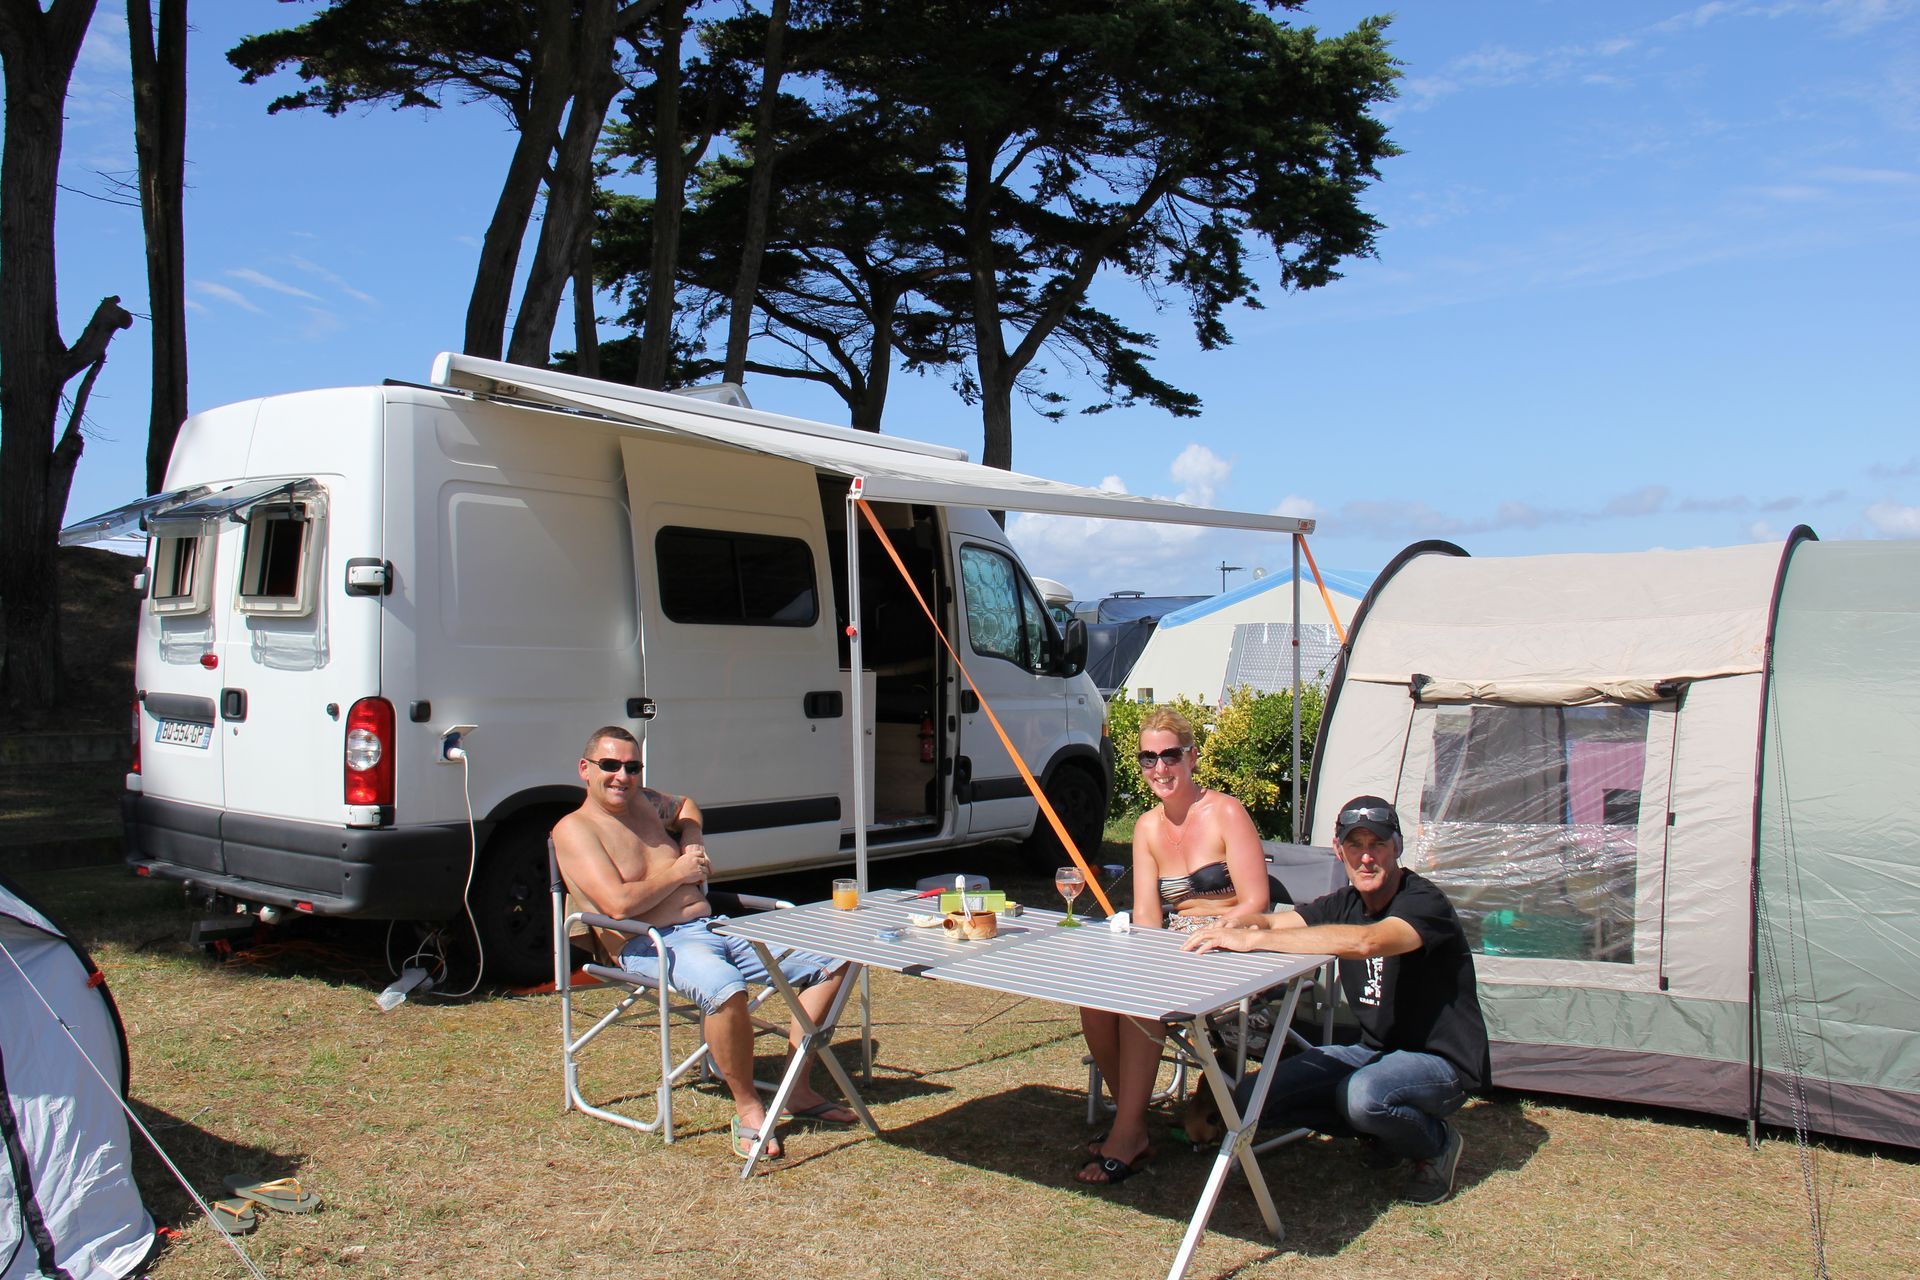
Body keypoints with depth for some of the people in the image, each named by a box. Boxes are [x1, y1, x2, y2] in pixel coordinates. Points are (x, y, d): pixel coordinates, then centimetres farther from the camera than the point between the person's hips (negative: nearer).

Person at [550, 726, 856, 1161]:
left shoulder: (644, 801, 14)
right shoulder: (575, 830, -7)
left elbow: (686, 806, 39)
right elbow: (619, 904, -21)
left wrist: (694, 845, 17)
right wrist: (675, 873, -7)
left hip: (713, 927, 8)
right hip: (654, 945, -8)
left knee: (832, 962, -3)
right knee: (725, 988, -42)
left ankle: (797, 1089, 2)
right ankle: (747, 1108, -21)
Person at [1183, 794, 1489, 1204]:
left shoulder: (1424, 903, -21)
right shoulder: (1345, 904, 3)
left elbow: (1364, 941, -41)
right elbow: (1273, 923, -5)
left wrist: (1254, 940, -42)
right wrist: (1238, 924, -31)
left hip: (1442, 1062, -7)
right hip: (1375, 1053, 7)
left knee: (1361, 1095, -38)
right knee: (1251, 1097, -7)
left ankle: (1436, 1143, -4)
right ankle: (1381, 1132, 12)